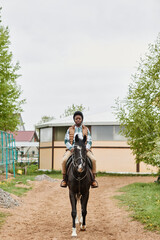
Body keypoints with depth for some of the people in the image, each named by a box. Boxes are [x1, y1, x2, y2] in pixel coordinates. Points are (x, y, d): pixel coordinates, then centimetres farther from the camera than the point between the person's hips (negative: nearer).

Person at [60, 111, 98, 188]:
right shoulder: (70, 129, 13)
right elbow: (66, 140, 7)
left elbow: (89, 141, 11)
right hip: (72, 149, 0)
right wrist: (71, 148, -11)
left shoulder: (86, 129, 14)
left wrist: (87, 148, -9)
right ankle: (64, 179, -11)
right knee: (64, 160, -28)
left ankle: (93, 179, -14)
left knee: (93, 160, -26)